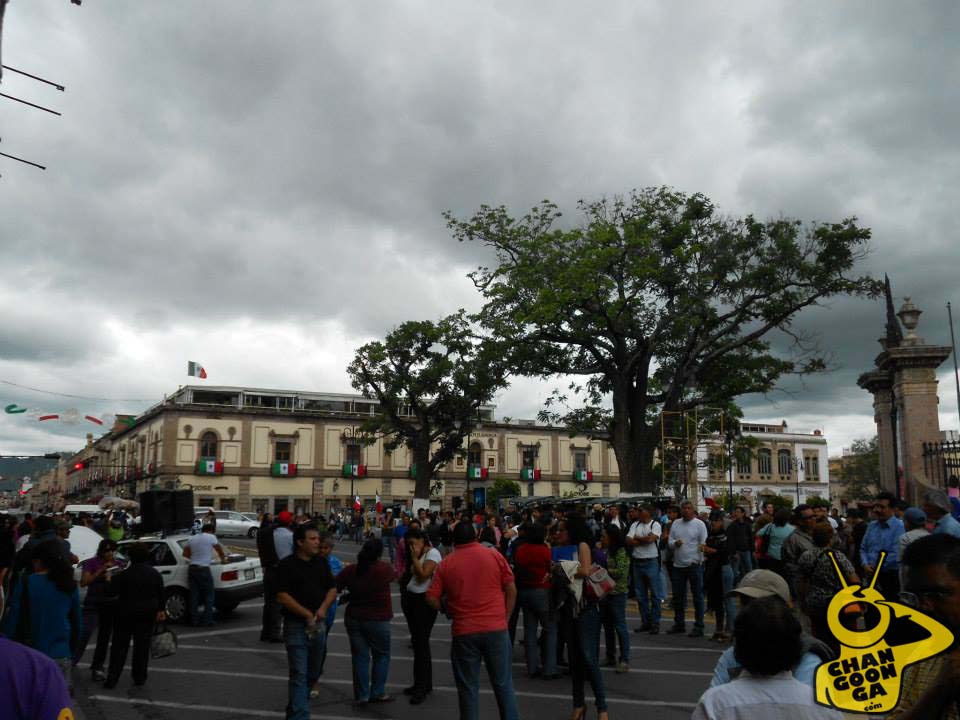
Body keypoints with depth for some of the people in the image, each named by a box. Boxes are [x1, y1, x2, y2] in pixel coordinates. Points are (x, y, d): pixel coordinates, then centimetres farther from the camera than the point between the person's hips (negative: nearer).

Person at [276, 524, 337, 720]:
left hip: (318, 624, 6)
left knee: (313, 673, 17)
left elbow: (332, 589, 9)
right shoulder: (287, 565, -10)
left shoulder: (322, 562, 8)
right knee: (299, 674, -9)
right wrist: (307, 614, -18)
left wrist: (323, 608, -9)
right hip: (296, 625, -6)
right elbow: (282, 596, -15)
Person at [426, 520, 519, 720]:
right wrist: (505, 619, 10)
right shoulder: (495, 556, 1)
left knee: (468, 687, 10)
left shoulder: (446, 564, 1)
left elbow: (432, 598, 0)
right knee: (503, 683, 11)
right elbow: (511, 590, 1)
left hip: (463, 632, 0)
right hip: (496, 628, 0)